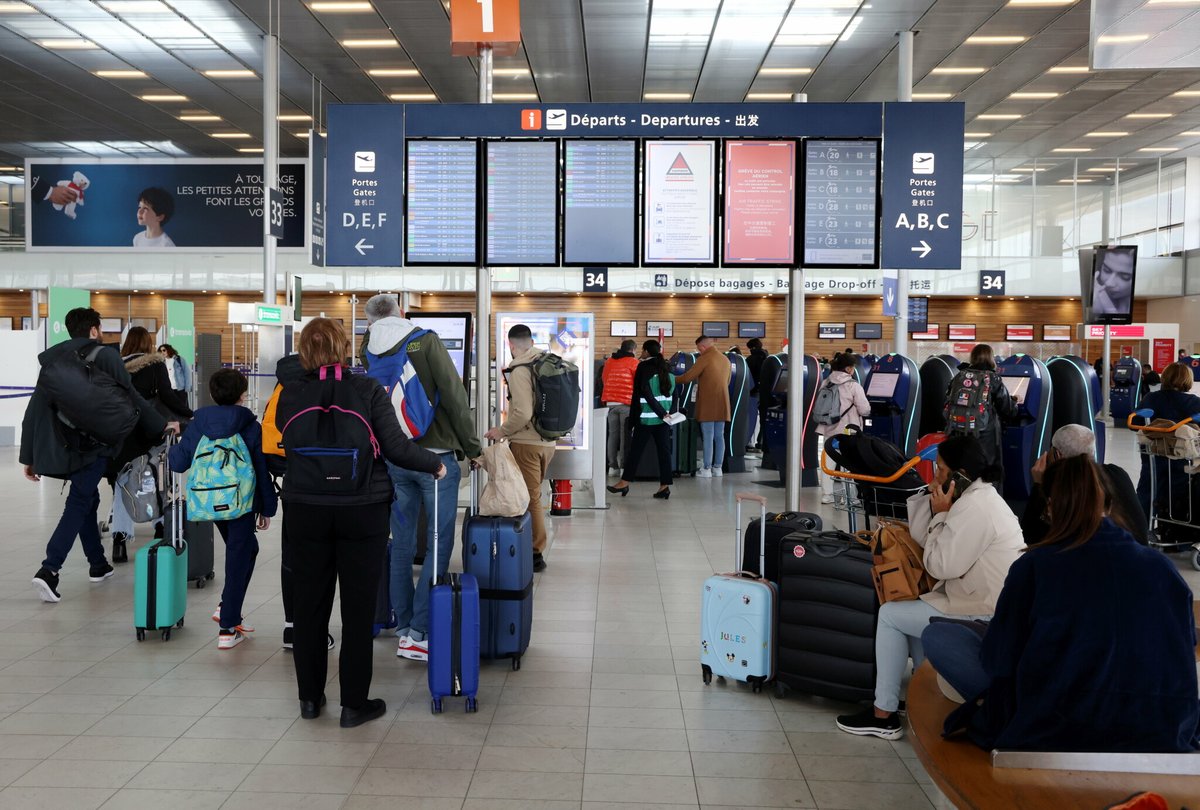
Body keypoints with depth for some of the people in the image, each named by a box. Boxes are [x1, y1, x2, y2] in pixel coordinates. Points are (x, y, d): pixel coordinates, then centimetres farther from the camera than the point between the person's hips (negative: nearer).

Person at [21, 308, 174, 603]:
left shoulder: (52, 361, 11)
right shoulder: (105, 356, -4)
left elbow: (34, 410, 10)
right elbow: (131, 398, -5)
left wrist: (28, 456, 13)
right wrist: (162, 425, 5)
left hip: (60, 446, 6)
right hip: (93, 446, -6)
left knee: (87, 498, 20)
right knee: (79, 504, -4)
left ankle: (98, 564, 27)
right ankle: (49, 570, -18)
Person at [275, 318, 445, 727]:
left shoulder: (290, 395, -3)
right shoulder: (367, 391, -10)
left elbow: (289, 444, 5)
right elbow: (396, 447, -10)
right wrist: (435, 464, 5)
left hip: (305, 510, 3)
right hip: (362, 510, -2)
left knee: (309, 602, 14)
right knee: (358, 606, 6)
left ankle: (310, 697, 25)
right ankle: (354, 703, 13)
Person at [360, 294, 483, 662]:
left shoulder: (369, 352, 7)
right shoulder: (426, 341, -6)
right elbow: (454, 396, -9)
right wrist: (472, 447, -1)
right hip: (436, 455, -5)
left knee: (402, 544, 12)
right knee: (438, 543, 0)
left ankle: (403, 629, 18)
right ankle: (417, 635, -3)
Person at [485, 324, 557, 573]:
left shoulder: (519, 370, -15)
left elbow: (523, 413, -22)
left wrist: (502, 430, -6)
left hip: (527, 443, -8)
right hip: (548, 441, 8)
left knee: (530, 498, 1)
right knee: (534, 495, 17)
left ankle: (536, 553, 7)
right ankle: (536, 547, 23)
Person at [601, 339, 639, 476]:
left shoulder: (609, 362, 10)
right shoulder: (633, 362, -5)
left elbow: (603, 379, 19)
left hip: (610, 402, 5)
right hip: (627, 403, -5)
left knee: (613, 434, 10)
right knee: (625, 435, -1)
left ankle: (612, 465, 10)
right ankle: (624, 465, -3)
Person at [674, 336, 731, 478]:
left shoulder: (704, 359, -11)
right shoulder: (725, 360, 11)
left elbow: (688, 376, -13)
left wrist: (672, 380, 1)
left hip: (707, 405, -6)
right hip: (722, 405, 6)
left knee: (707, 437, -3)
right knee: (719, 436, 10)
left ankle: (706, 469, 0)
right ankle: (717, 468, 14)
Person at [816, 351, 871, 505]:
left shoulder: (826, 383, 2)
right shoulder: (853, 385, -13)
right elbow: (865, 410, -12)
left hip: (829, 429, 5)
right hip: (847, 431, -5)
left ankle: (826, 494, 17)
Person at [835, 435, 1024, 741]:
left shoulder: (974, 508, -21)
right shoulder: (982, 496, 13)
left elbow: (940, 566, -18)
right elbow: (921, 538, 11)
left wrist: (940, 515, -11)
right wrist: (936, 508, -3)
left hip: (985, 618, -11)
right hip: (991, 606, 11)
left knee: (890, 615, 0)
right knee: (913, 609, 26)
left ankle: (883, 716, 8)